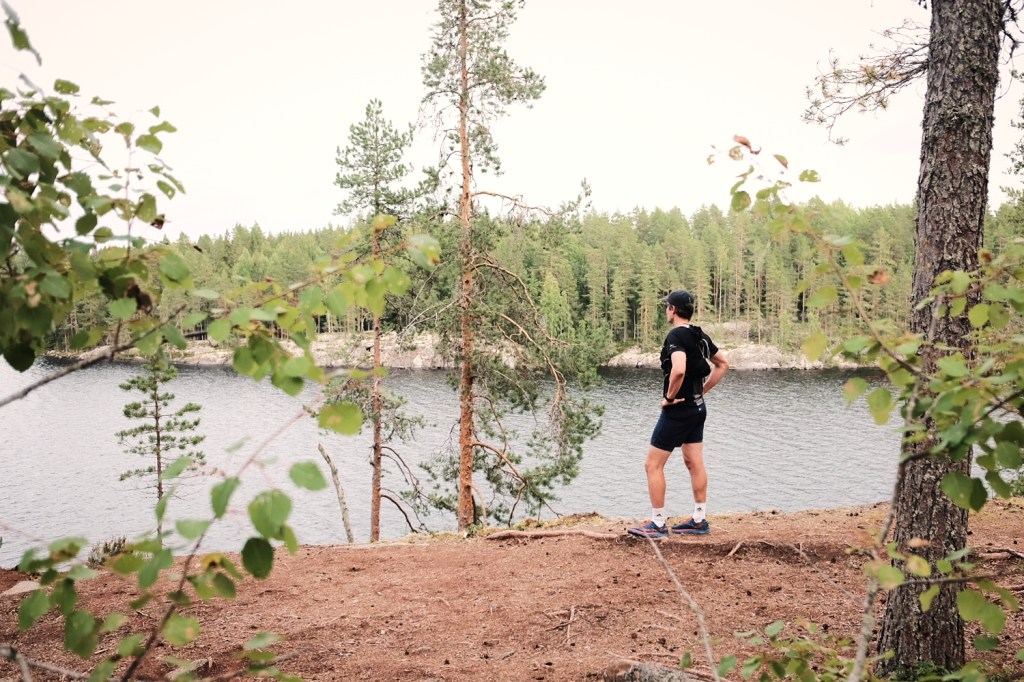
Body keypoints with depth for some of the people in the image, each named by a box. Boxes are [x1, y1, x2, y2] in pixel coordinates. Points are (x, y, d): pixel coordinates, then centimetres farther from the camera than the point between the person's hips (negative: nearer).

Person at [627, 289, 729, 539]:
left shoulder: (675, 336, -19)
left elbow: (679, 370, -35)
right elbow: (722, 364, 19)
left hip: (678, 409, -9)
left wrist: (670, 396, -20)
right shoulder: (700, 336, 8)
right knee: (695, 464, 14)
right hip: (698, 407, 9)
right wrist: (702, 390, 16)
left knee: (653, 464, -1)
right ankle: (699, 521, 20)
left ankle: (658, 525, 2)